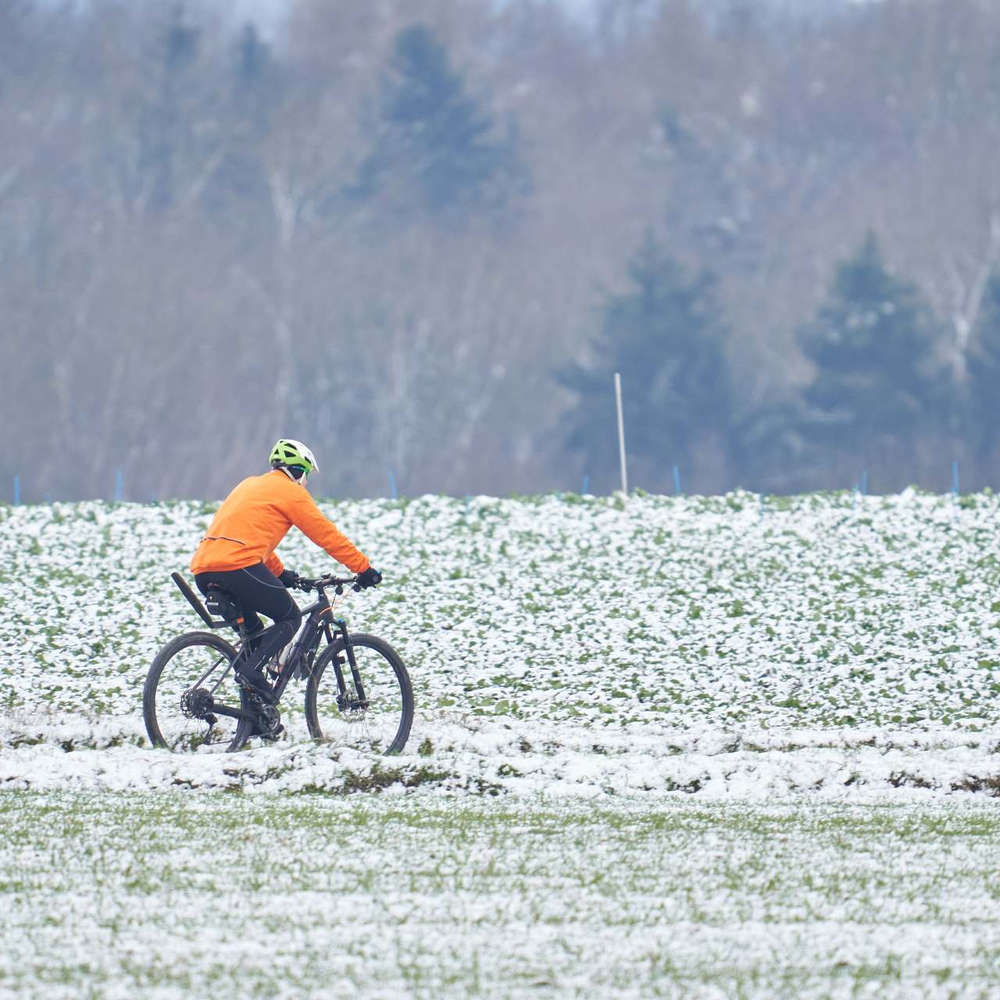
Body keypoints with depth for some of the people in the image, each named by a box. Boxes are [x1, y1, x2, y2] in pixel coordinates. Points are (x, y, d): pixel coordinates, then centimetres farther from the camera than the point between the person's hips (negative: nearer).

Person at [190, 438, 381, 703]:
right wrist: (364, 569, 12)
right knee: (290, 618, 7)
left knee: (252, 631, 22)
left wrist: (281, 573, 48)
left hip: (203, 569, 8)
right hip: (239, 565, -8)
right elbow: (327, 535, 6)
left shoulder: (250, 485, 30)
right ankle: (252, 670, -15)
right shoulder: (291, 492, 6)